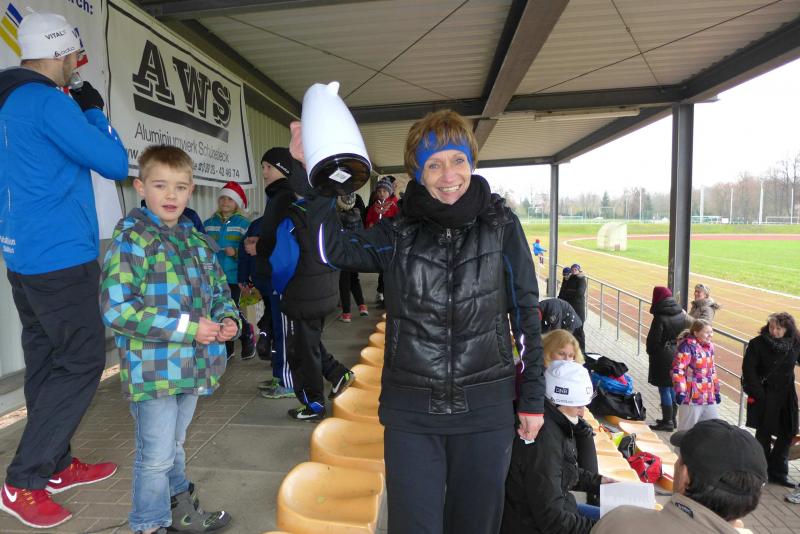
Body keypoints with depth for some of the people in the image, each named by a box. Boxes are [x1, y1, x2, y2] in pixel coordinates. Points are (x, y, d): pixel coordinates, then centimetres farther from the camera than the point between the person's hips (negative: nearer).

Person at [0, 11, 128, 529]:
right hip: (61, 257, -10)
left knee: (47, 361, 14)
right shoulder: (47, 101, -15)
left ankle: (58, 465, 25)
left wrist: (80, 113, 16)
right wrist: (95, 111, 2)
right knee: (82, 363, -2)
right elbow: (115, 163, -13)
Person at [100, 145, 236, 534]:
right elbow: (116, 309, -21)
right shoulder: (130, 239, -12)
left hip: (191, 366, 6)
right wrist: (187, 328, -23)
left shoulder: (198, 241, 9)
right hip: (152, 368, -6)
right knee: (156, 455, 6)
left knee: (175, 445, 24)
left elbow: (219, 290, 18)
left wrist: (228, 319, -4)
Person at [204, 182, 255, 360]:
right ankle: (227, 347, 23)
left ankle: (247, 336, 18)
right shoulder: (209, 223, 11)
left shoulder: (244, 223, -2)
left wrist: (236, 252, -23)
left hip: (233, 275, -4)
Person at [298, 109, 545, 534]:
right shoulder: (399, 233, 0)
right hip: (410, 411, 0)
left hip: (485, 409, 0)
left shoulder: (501, 225, -3)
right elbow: (336, 248, -15)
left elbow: (526, 312, 1)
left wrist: (533, 397, 3)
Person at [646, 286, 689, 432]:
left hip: (663, 358, -7)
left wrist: (650, 352, 1)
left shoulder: (660, 318, -21)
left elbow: (653, 339, -16)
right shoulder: (681, 314, 0)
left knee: (664, 389, 3)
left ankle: (667, 422, 10)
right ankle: (672, 418, 29)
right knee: (672, 387, 18)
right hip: (677, 355, 7)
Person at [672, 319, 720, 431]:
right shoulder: (687, 346, -15)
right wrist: (680, 391, -23)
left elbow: (712, 370, 21)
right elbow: (677, 370, -18)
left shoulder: (709, 346, 10)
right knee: (687, 429, 4)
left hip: (708, 396, 8)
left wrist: (716, 390, 22)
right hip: (692, 396, -8)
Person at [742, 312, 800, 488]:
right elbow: (748, 369, -12)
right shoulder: (758, 344, -13)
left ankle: (778, 473, 25)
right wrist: (757, 393, -16)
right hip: (764, 396, -4)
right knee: (764, 435, 6)